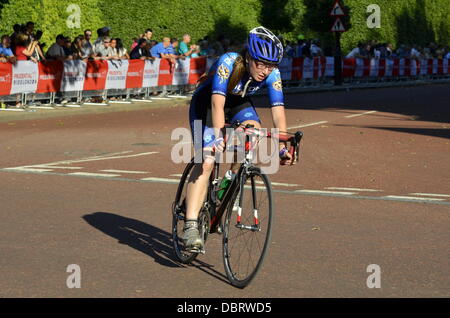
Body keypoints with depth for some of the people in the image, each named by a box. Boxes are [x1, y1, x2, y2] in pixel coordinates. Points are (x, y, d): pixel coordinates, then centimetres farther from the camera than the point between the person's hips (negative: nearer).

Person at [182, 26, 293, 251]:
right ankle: (190, 225, -21)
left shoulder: (272, 74, -23)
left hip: (238, 103, 4)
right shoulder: (228, 63, -35)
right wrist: (219, 136, -56)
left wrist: (282, 146, -37)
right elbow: (217, 102, -44)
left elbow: (278, 111, -26)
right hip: (206, 103, -4)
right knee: (207, 161, -19)